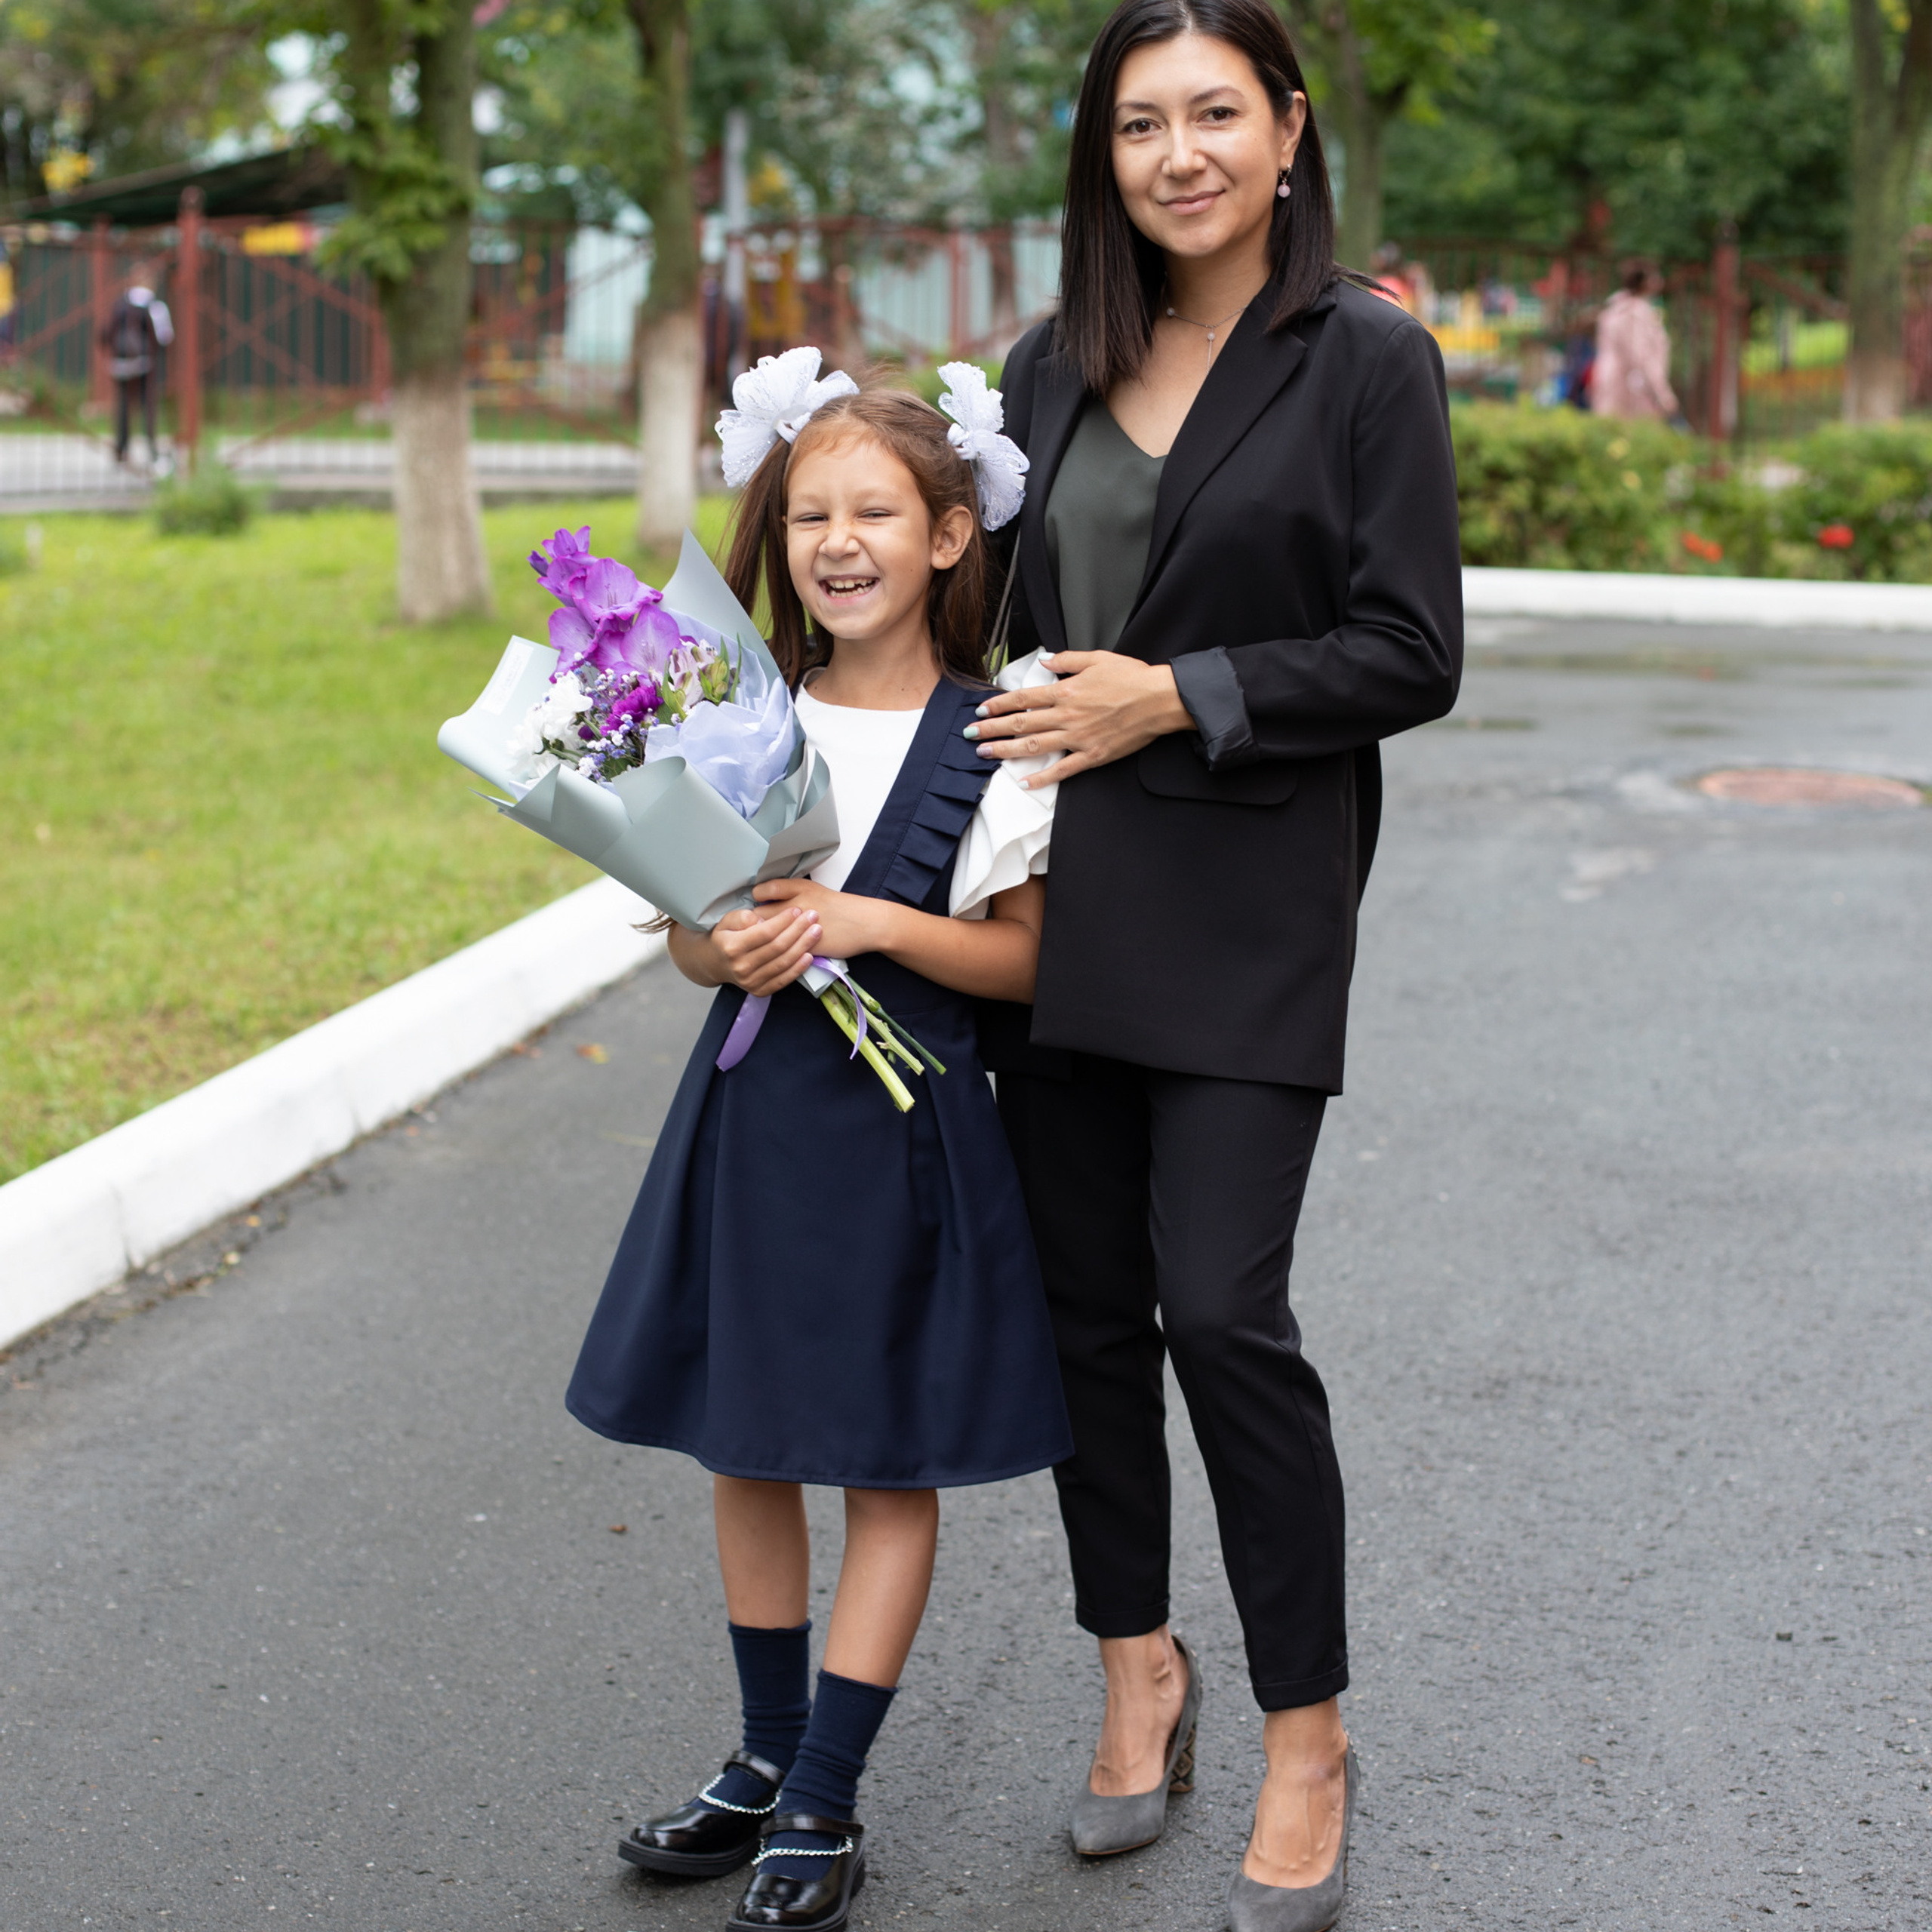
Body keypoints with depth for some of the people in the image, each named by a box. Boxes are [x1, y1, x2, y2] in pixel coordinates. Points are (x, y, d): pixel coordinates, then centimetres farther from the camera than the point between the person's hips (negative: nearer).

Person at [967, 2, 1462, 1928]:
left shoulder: (1367, 358, -4)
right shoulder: (1053, 369, 10)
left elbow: (1408, 657, -7)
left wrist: (1175, 697, -15)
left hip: (1245, 906, -5)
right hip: (1056, 895, 5)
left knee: (1224, 1310, -9)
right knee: (1085, 1302, 10)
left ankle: (1306, 1739, 7)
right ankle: (1137, 1664, 28)